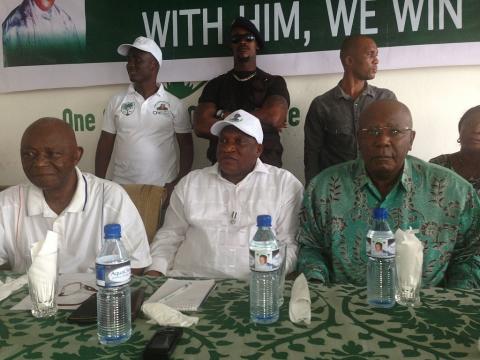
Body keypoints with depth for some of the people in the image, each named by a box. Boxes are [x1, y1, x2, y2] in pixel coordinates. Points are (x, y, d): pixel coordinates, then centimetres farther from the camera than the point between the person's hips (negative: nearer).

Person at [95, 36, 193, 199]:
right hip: (122, 187, 2)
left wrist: (179, 183, -9)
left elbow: (186, 146, 3)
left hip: (163, 188, -1)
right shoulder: (117, 101, 5)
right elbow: (105, 145, 7)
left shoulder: (175, 105, 1)